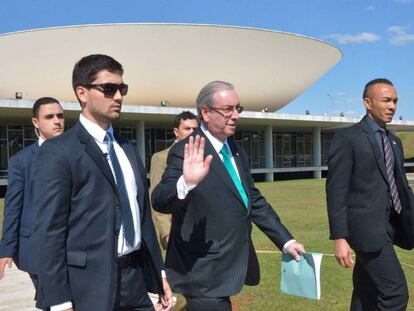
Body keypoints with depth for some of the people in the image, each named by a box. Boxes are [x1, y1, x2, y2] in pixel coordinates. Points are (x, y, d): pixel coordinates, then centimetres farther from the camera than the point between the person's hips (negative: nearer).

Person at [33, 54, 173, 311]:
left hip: (135, 281, 6)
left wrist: (159, 274, 12)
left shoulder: (128, 149, 12)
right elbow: (50, 231, -12)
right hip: (88, 288, -6)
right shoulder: (59, 152, -9)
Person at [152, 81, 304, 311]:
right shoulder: (186, 151, -15)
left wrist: (286, 240, 11)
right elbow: (160, 201, -25)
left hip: (230, 268, 8)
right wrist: (186, 182, -45)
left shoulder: (237, 151, 9)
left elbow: (254, 201, 16)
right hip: (205, 273, -8)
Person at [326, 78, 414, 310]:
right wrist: (340, 238, -17)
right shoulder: (347, 138, -8)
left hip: (389, 226, 7)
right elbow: (336, 191, -13)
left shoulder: (395, 141, 16)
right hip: (367, 226, -7)